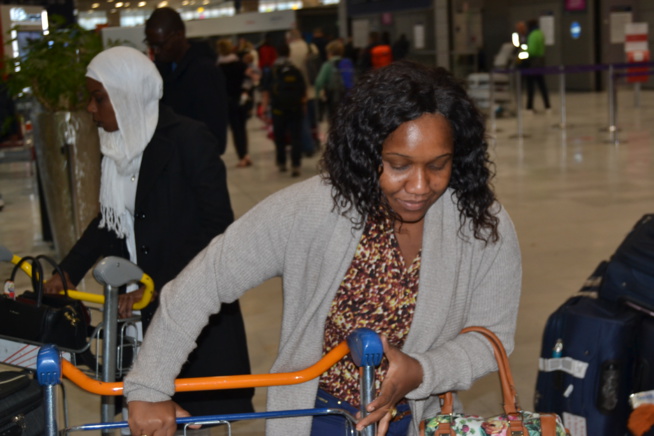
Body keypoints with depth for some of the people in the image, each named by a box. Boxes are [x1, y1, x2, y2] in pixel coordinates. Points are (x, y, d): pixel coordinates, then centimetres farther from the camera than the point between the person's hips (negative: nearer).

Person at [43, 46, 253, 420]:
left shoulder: (189, 139, -13)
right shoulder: (117, 143, 7)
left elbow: (217, 226, -15)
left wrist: (159, 287, -18)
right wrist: (69, 272, 7)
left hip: (195, 304, -6)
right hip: (140, 305, 6)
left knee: (211, 405, 1)